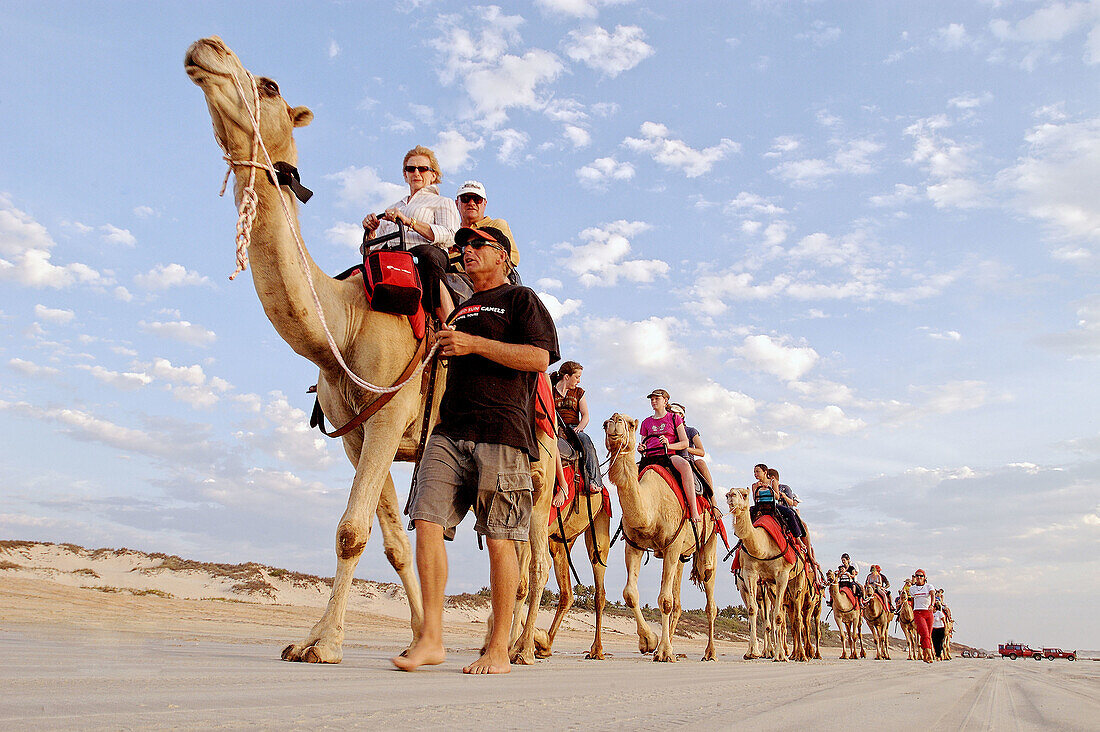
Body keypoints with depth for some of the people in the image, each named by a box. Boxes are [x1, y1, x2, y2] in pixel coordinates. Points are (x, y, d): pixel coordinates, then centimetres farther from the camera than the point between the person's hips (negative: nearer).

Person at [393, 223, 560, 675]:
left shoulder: (521, 300, 10)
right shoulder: (461, 309, 29)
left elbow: (539, 357, -6)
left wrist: (474, 344, -9)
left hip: (500, 434, -6)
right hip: (449, 433, 6)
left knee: (500, 540, -4)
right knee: (427, 522, -9)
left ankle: (499, 649, 5)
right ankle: (431, 639, -3)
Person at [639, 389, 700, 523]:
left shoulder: (674, 418, 13)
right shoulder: (646, 422, 22)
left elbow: (684, 443, 6)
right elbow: (643, 446, 23)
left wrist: (669, 445, -12)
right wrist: (641, 449, -2)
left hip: (670, 456, -4)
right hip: (650, 458, 4)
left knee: (684, 465, -39)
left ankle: (694, 509, -41)